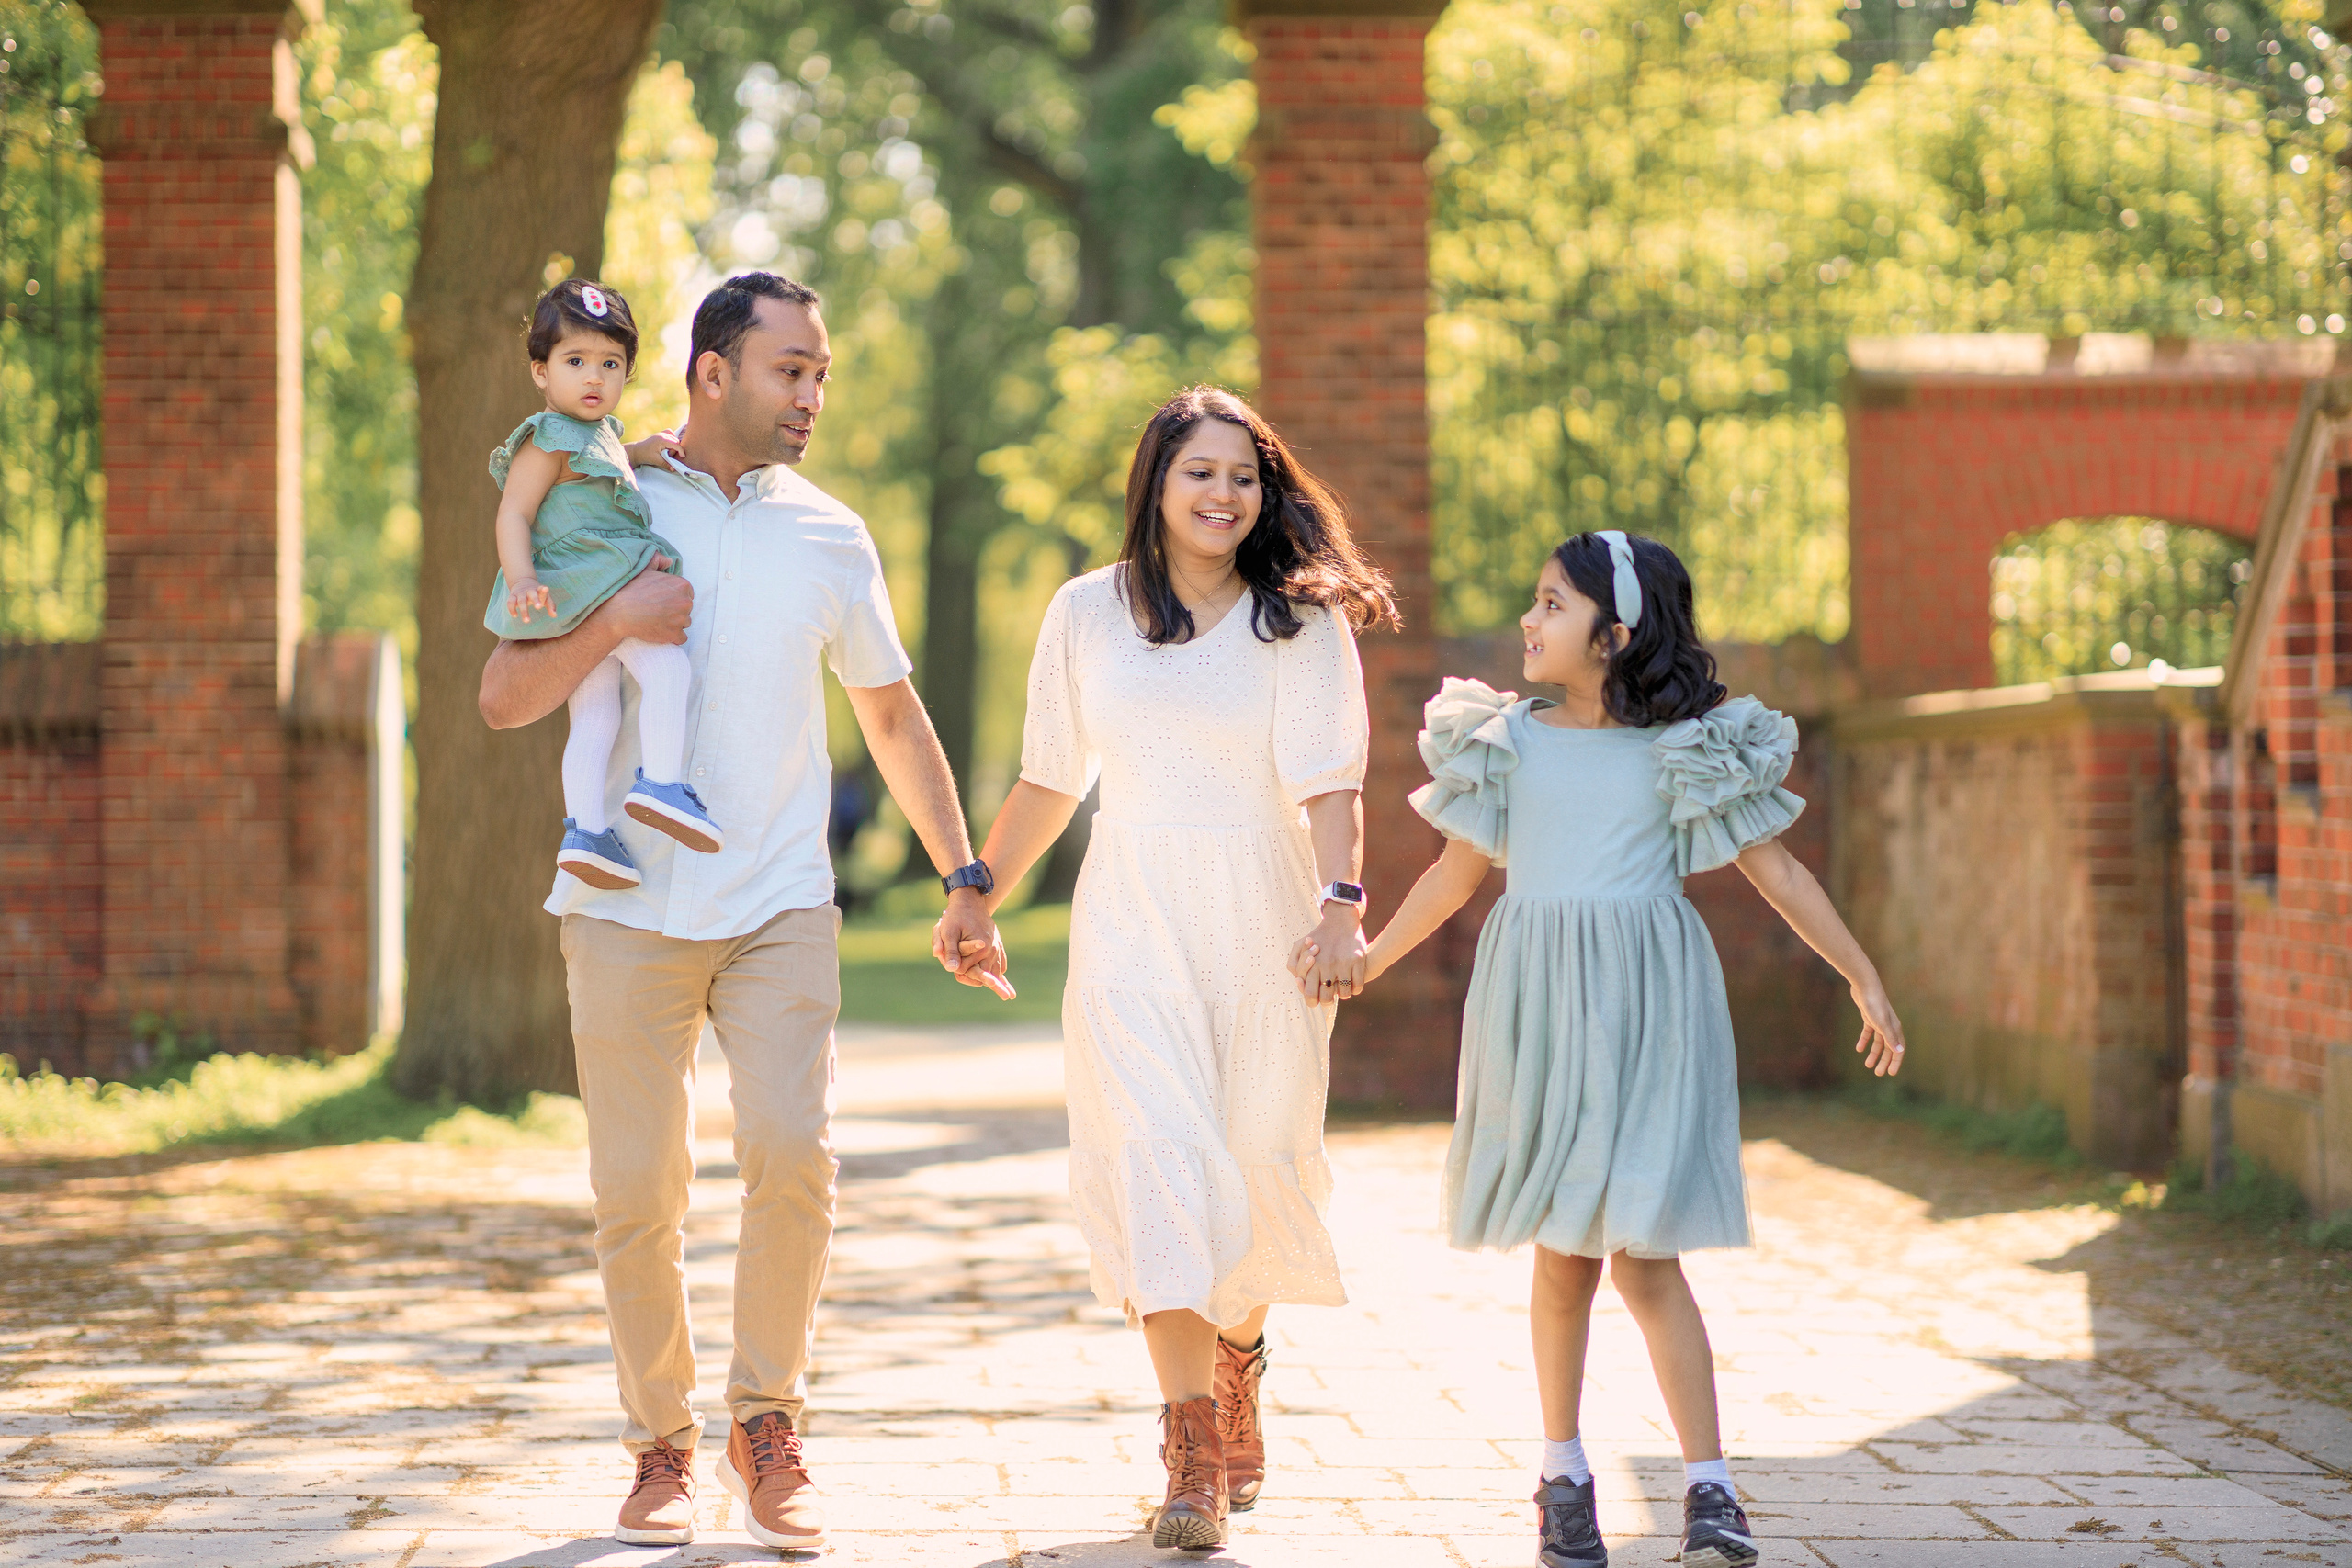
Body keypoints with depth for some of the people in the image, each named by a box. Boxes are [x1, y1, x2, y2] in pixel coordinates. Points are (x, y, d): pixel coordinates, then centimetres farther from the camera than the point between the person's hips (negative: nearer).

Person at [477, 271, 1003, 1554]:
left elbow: (893, 717, 20)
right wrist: (612, 625, -14)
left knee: (792, 1157, -15)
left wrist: (962, 881, 19)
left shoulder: (829, 535, 10)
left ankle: (766, 1427, 3)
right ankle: (662, 1444, 15)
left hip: (779, 907, 1)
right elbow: (503, 699, 3)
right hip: (627, 908, -1)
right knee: (637, 1194, -2)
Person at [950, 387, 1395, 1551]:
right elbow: (1049, 781, 15)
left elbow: (1327, 781, -11)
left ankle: (1235, 1348, 40)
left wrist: (1341, 902, -24)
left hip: (1262, 917, 0)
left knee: (1256, 1163, 6)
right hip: (1132, 918, 0)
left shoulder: (1303, 621, 0)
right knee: (1155, 1159, -13)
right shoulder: (1085, 613, 7)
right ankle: (1196, 1452, -16)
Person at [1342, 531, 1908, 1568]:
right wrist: (1366, 959, 15)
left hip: (1645, 1008, -2)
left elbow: (1776, 870, 5)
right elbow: (1456, 873, 16)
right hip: (1536, 1007, 2)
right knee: (1563, 1252, 6)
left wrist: (1863, 975, 5)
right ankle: (1564, 1479, 18)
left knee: (1646, 1254, -10)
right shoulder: (1509, 741, 8)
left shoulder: (1687, 753, 1)